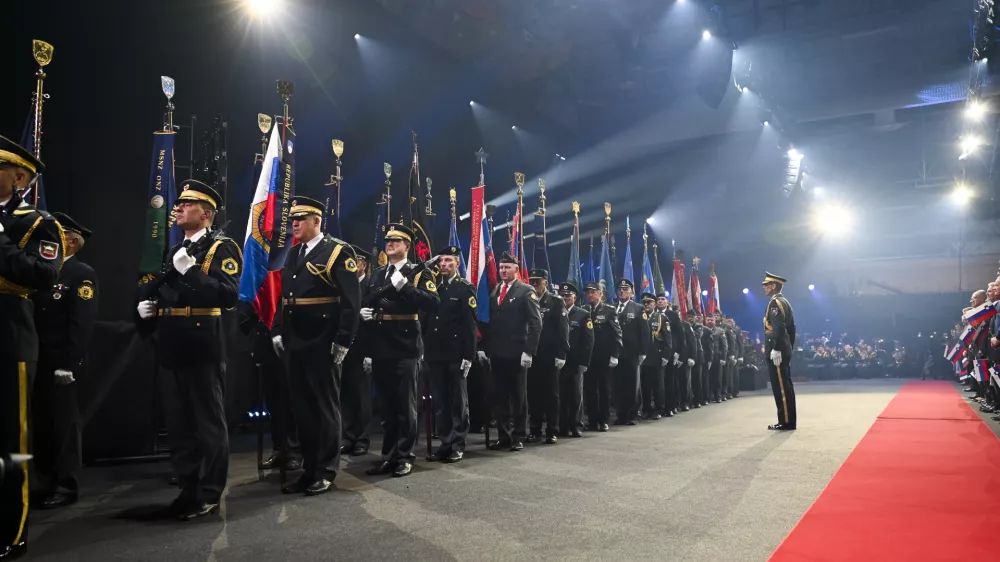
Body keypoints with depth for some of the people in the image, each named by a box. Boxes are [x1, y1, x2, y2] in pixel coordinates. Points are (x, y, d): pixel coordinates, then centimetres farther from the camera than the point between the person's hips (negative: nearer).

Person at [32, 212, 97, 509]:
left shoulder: (83, 274, -7)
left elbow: (82, 323, -14)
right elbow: (33, 312, 12)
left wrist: (68, 363, -18)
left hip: (60, 362, -7)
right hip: (38, 359, 7)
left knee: (64, 423, 2)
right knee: (41, 421, 11)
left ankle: (66, 486, 11)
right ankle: (46, 480, 24)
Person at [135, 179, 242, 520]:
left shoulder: (222, 247, -4)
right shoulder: (174, 251, 21)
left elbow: (229, 294, -19)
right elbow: (157, 291, 29)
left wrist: (190, 271, -23)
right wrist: (146, 307, 9)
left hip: (203, 348, -8)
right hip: (171, 348, 8)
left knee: (208, 422, 0)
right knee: (178, 423, 13)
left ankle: (209, 495, 9)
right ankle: (188, 489, 24)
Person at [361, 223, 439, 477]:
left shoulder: (418, 272, -1)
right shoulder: (377, 274, 18)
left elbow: (433, 303, -16)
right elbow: (367, 302, 27)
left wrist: (403, 285, -22)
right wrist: (363, 312, 5)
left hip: (405, 348, -6)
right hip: (380, 349, 6)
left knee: (405, 404, 1)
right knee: (387, 405, 11)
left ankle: (405, 456, 9)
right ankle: (389, 455, 20)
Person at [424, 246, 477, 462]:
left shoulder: (466, 288, -2)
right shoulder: (433, 287, 13)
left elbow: (470, 324, -9)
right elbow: (427, 319, 13)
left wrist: (468, 355, -15)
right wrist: (424, 350, 7)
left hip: (456, 355, -5)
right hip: (435, 354, 5)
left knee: (458, 400, 4)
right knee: (440, 401, 9)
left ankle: (458, 445, 11)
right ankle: (446, 443, 17)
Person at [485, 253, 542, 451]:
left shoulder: (526, 291, -2)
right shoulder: (494, 292, 14)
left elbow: (535, 323, -8)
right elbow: (490, 322, 13)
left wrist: (529, 351, -15)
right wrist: (488, 349, 6)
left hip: (516, 353, -5)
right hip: (497, 353, 5)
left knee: (518, 396, 5)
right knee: (499, 397, 7)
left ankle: (518, 437, 13)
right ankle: (503, 436, 16)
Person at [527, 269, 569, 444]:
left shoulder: (556, 302, 1)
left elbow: (562, 330, -4)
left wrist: (561, 354, -12)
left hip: (549, 356, -3)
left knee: (551, 394, 3)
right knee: (533, 393, 6)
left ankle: (552, 431, 8)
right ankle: (535, 429, 15)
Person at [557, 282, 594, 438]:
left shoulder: (583, 314, 4)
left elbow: (588, 340, -1)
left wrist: (584, 362, -8)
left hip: (576, 362, -1)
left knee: (576, 394, 3)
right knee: (561, 394, 2)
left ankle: (576, 426, 11)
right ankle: (563, 427, 10)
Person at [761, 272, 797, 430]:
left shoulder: (775, 302, -13)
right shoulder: (784, 302, 18)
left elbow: (778, 328, -22)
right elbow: (791, 328, 20)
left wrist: (776, 350, -23)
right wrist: (789, 347, 22)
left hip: (777, 352, -10)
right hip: (785, 350, 10)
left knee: (780, 387, -6)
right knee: (785, 386, 11)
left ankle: (786, 422, -3)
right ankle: (788, 420, 16)